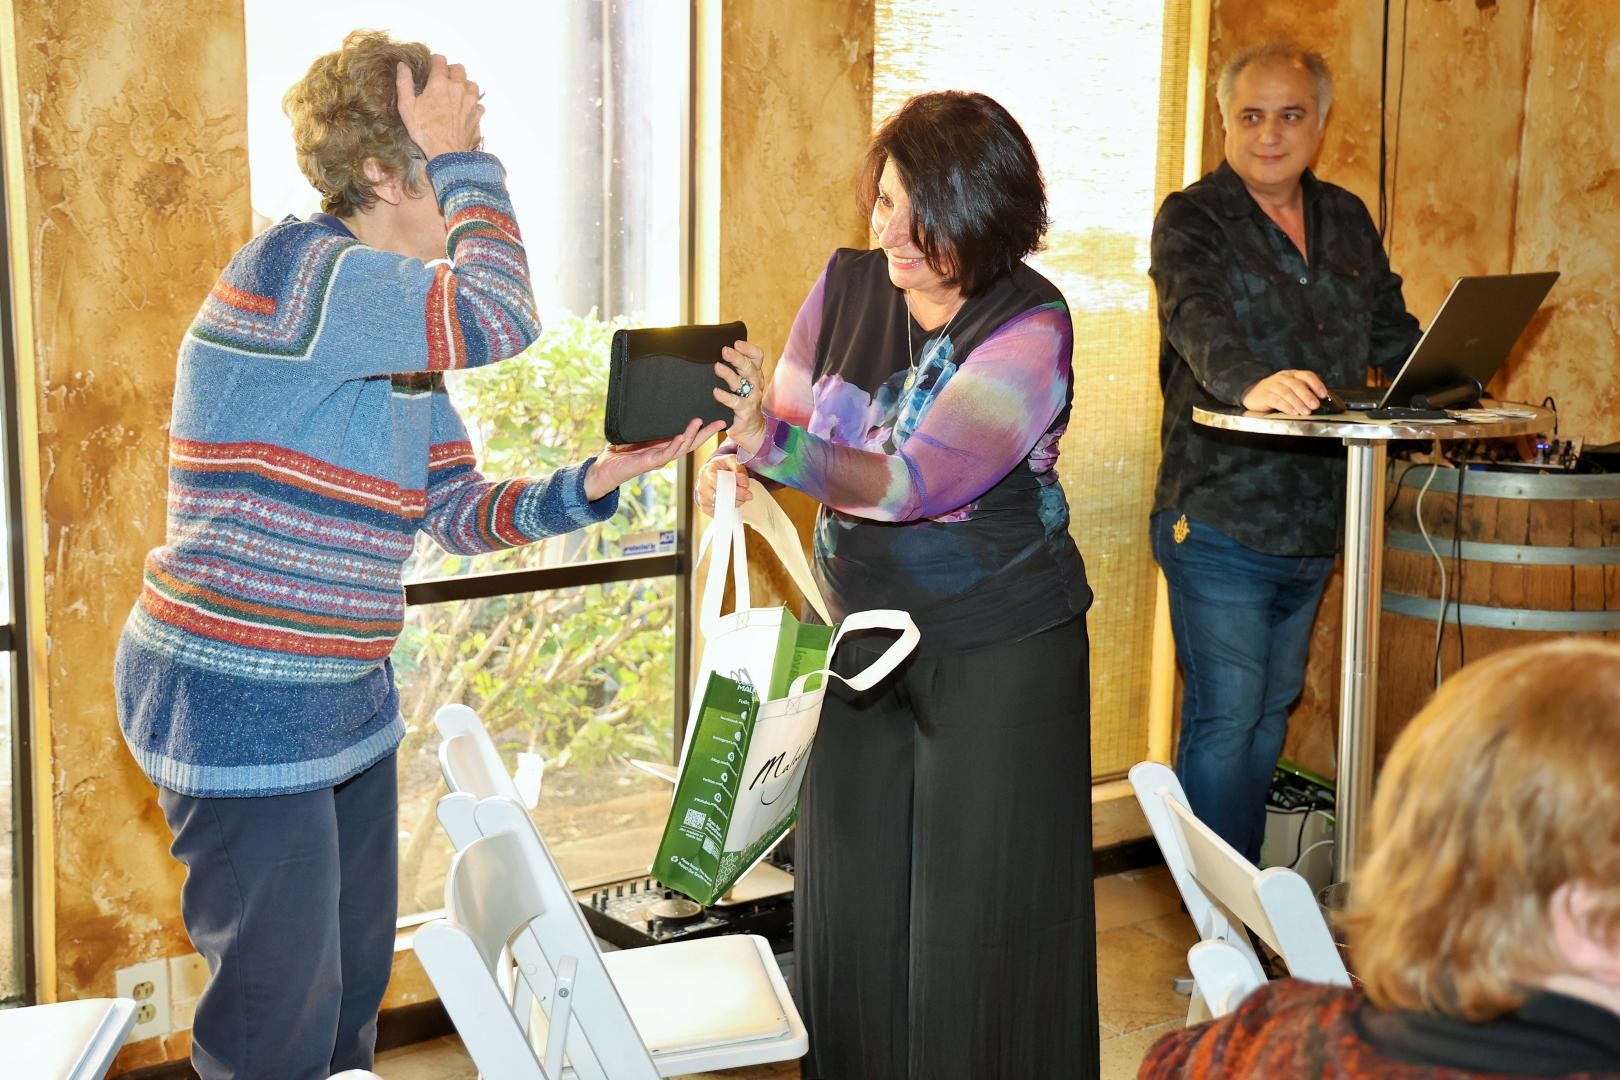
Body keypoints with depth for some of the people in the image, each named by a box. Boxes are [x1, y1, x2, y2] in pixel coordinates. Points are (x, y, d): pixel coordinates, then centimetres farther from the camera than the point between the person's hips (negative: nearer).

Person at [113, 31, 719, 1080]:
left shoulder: (403, 331, 11)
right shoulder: (294, 267, -19)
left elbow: (461, 513, 10)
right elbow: (501, 313, -31)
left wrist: (591, 483, -5)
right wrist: (459, 155, -18)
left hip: (347, 695, 10)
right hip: (238, 704, -9)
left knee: (355, 981, 19)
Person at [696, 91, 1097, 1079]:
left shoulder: (1030, 326, -17)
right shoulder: (848, 284, -2)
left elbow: (915, 480, -27)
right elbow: (783, 418, 6)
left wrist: (771, 440, -39)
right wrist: (735, 463, -17)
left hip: (997, 646, -5)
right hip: (861, 628, 5)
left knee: (976, 911, 4)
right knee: (854, 900, 13)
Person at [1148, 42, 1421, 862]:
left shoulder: (1347, 220, 14)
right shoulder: (1192, 219, -7)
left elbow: (1394, 333, 16)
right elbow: (1198, 318, -26)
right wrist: (1251, 382, -46)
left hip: (1312, 521, 7)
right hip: (1219, 521, -7)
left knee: (1272, 711, 15)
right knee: (1224, 718, -6)